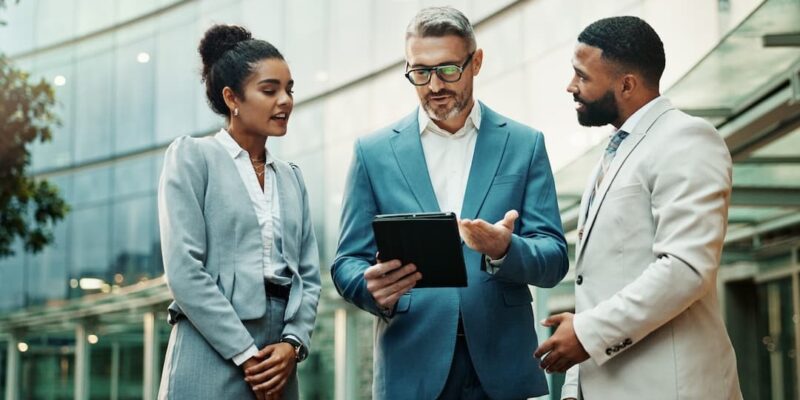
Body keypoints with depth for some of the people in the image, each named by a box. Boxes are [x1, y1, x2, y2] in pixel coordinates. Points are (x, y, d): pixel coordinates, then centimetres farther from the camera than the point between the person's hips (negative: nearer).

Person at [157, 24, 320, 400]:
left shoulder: (291, 177, 17)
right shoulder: (192, 156, 0)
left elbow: (309, 275, 12)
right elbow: (183, 268, -10)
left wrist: (293, 343, -6)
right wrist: (245, 354, -13)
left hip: (277, 367, 5)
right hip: (212, 360, -5)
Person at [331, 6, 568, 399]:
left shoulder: (525, 144, 4)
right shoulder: (374, 152, 4)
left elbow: (554, 259, 0)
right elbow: (348, 263, 3)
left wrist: (505, 249, -21)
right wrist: (373, 287, -19)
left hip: (503, 364, 1)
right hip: (411, 368, 0)